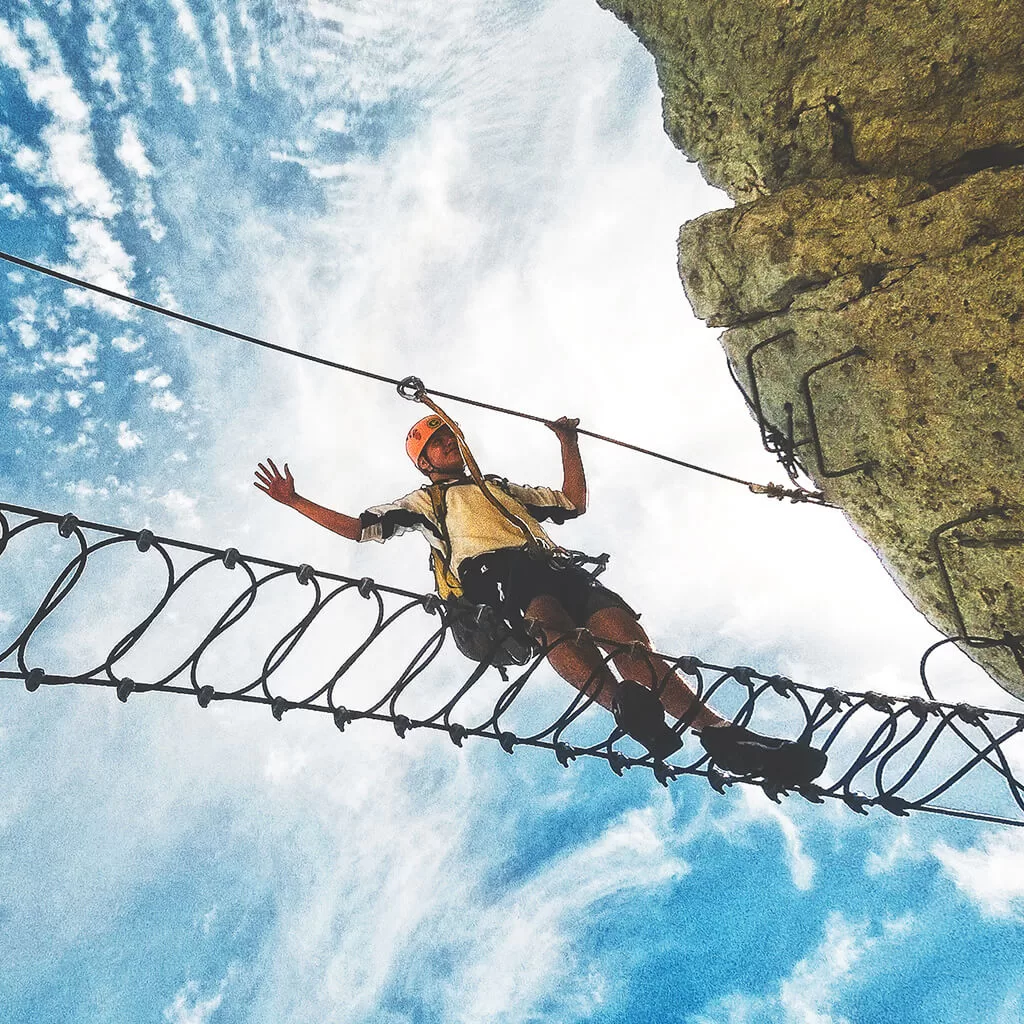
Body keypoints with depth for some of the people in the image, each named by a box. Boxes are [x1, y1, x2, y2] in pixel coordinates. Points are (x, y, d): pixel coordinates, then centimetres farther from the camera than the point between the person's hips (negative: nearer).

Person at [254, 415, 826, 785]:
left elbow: (575, 504, 43)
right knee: (550, 618, -41)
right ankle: (628, 708, -66)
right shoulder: (424, 501, 34)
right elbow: (361, 527, 30)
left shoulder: (506, 488, 43)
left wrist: (568, 443, 41)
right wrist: (294, 501, 29)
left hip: (553, 566, 4)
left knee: (626, 635, -24)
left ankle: (721, 733, -38)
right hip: (493, 575, -4)